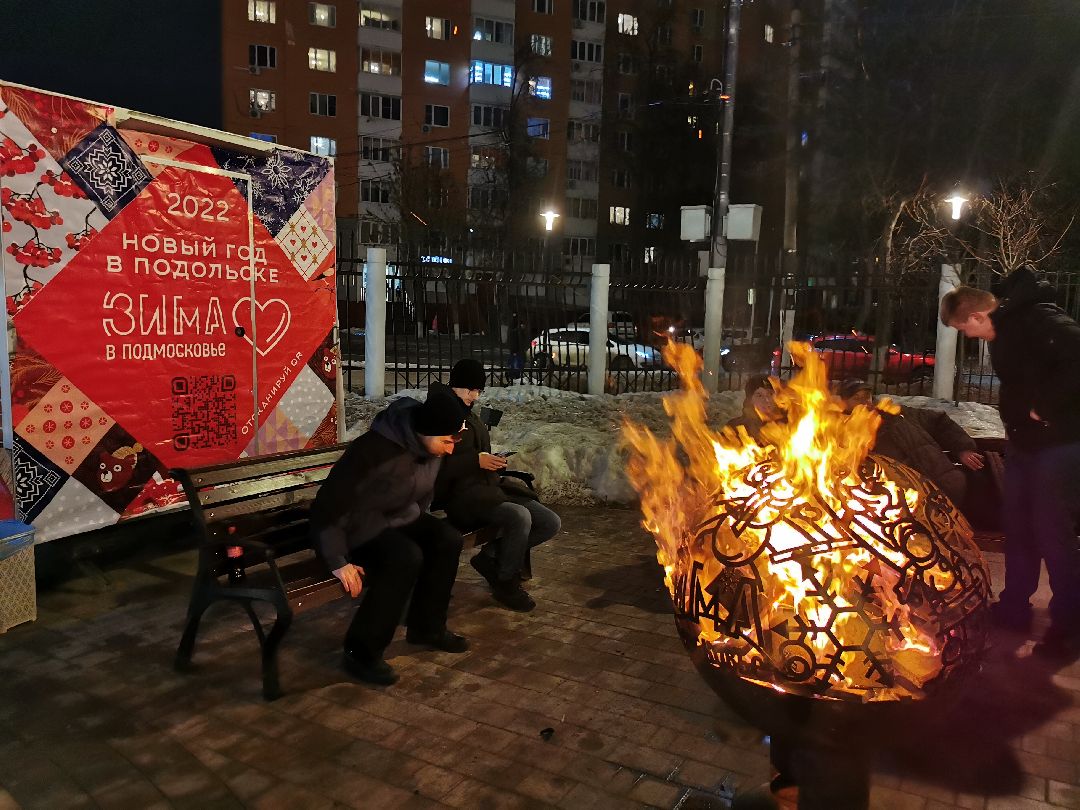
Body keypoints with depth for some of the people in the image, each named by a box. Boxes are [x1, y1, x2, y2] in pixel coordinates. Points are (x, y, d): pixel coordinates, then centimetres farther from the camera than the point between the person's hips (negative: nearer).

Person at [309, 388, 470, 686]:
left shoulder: (430, 447, -8)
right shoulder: (375, 450, -31)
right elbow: (328, 505, -28)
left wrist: (421, 529, 14)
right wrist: (338, 561, -29)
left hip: (399, 518, 8)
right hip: (359, 525, -7)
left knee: (448, 539, -15)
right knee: (407, 557, -32)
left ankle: (426, 627, 3)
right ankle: (361, 652, -19)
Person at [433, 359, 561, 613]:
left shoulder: (471, 418, 22)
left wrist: (493, 462, 9)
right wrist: (477, 461, -20)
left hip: (489, 486, 9)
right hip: (462, 493, -9)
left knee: (551, 523, -6)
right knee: (519, 516, -34)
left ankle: (491, 556, 5)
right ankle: (507, 584, -10)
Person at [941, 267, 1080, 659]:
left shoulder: (1038, 319, -20)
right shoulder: (1002, 331, 9)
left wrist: (1046, 406, -25)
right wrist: (1017, 414, 5)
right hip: (1023, 442, 10)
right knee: (1017, 525, 16)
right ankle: (1014, 608, 30)